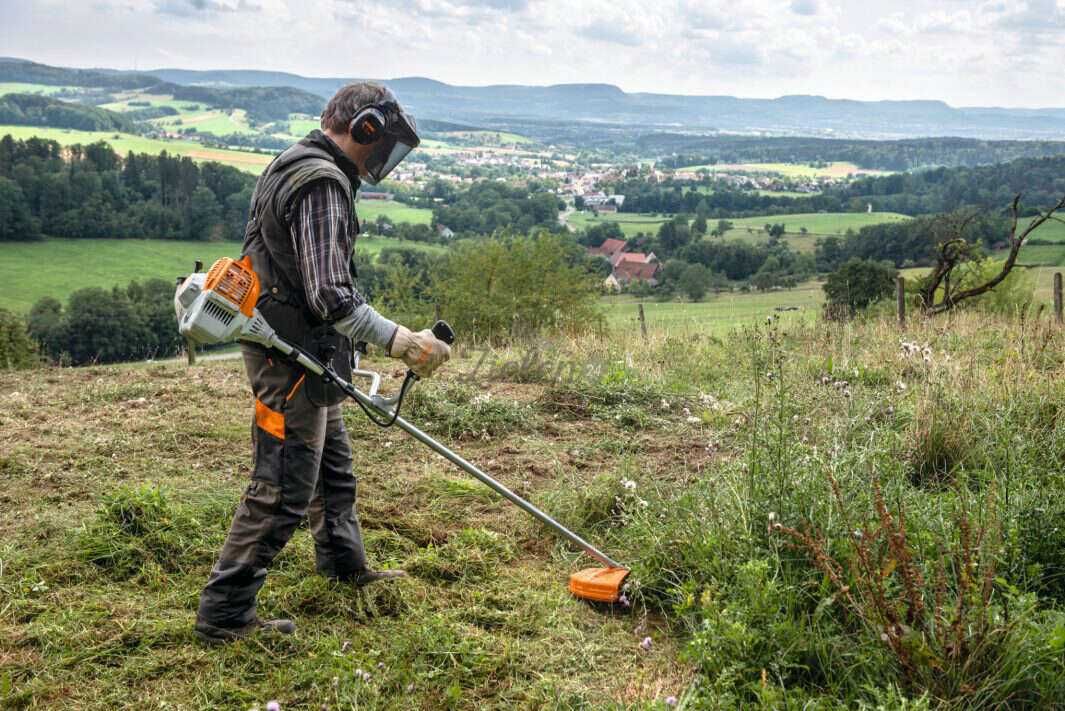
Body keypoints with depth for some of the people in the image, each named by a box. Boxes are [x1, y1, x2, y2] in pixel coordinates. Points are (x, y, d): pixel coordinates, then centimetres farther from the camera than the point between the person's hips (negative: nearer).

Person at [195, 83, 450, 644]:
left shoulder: (296, 165, 13)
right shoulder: (323, 183, -22)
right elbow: (331, 296, -29)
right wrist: (399, 341, -30)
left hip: (300, 353, 11)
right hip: (293, 357, -11)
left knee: (333, 463, 24)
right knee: (283, 489, -3)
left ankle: (344, 563, 43)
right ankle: (224, 613, 6)